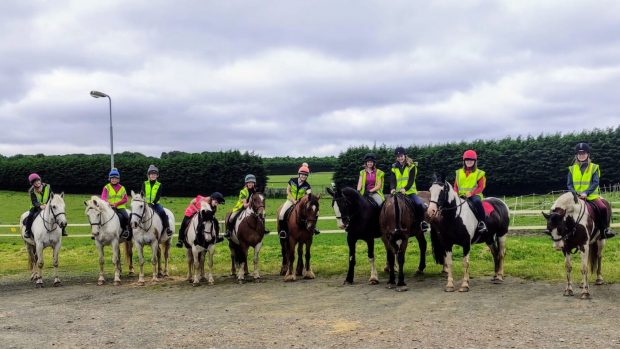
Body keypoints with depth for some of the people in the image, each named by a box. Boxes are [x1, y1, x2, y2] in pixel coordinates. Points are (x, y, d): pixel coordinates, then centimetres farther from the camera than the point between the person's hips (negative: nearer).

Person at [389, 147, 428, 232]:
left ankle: (421, 221, -6)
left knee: (419, 204, -26)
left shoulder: (412, 166, 2)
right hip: (398, 193, 3)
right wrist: (392, 188, -20)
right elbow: (392, 180, 1)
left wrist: (405, 188, -27)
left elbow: (411, 180, -9)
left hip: (410, 192, -3)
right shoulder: (394, 167, 12)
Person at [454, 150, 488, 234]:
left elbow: (481, 187, -3)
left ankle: (482, 223, -33)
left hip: (474, 195, -4)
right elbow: (455, 186, 16)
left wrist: (471, 193, -17)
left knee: (477, 201, -38)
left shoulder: (479, 173, 5)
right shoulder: (459, 172, 15)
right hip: (461, 195, 4)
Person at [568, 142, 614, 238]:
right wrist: (574, 193, -14)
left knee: (603, 208, -26)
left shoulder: (594, 167, 4)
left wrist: (586, 192, -20)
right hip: (576, 197, 2)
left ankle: (605, 229, -8)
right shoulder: (572, 169, 10)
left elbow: (595, 183, -6)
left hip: (591, 195, -2)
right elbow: (569, 184, 6)